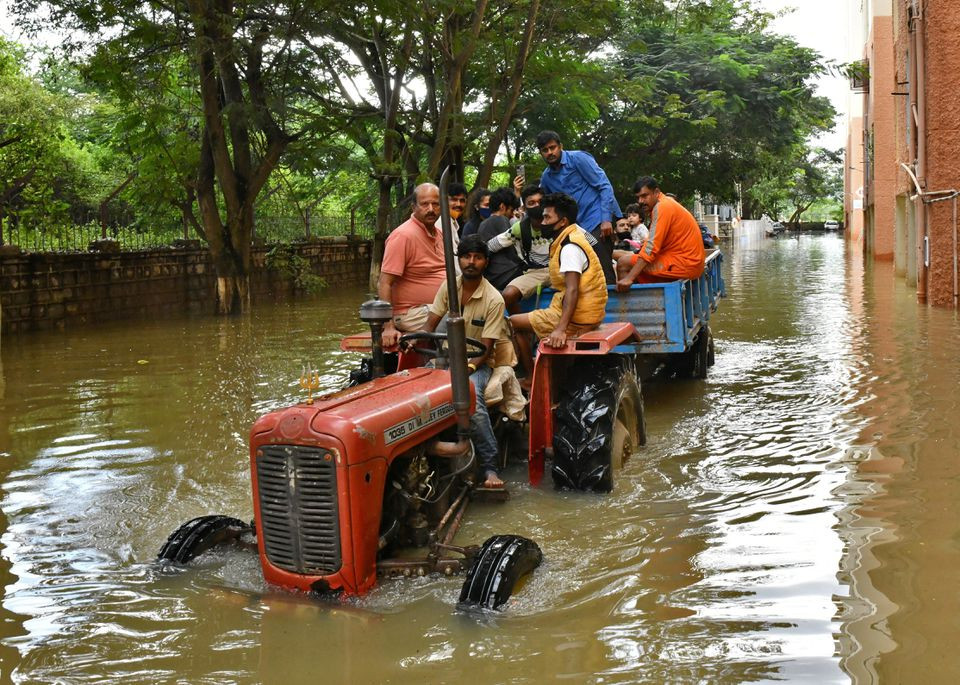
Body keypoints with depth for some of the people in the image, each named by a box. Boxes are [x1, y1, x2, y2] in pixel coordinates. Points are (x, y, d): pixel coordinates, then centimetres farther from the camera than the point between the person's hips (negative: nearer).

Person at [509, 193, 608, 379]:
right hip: (587, 313, 10)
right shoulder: (570, 239, 11)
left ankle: (532, 379, 8)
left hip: (577, 319, -10)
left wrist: (560, 329, -40)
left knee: (514, 322, 0)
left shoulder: (570, 248, -20)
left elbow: (572, 290, -32)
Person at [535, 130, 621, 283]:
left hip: (598, 220, -7)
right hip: (578, 225, 7)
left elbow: (605, 186, -10)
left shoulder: (578, 158, -6)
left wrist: (606, 219, -19)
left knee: (603, 268, -15)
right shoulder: (546, 177, 13)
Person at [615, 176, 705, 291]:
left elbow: (652, 246, -22)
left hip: (684, 264, -10)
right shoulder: (667, 203, 17)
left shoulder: (662, 207, -13)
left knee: (624, 262, -10)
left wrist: (629, 278, -25)